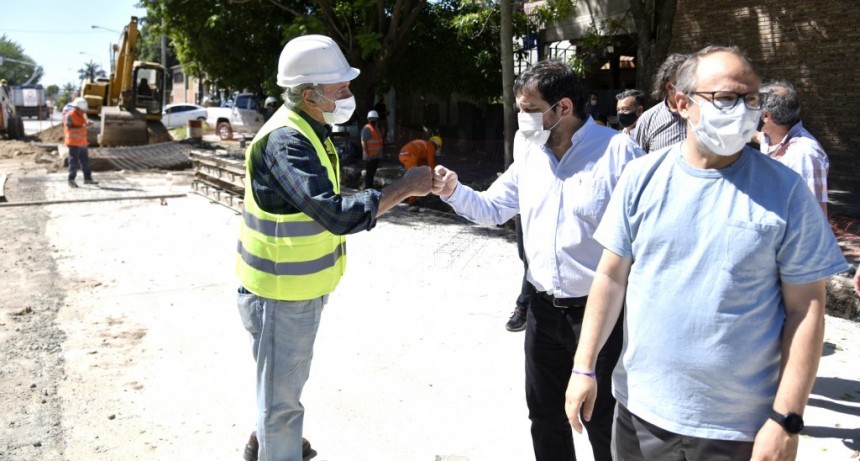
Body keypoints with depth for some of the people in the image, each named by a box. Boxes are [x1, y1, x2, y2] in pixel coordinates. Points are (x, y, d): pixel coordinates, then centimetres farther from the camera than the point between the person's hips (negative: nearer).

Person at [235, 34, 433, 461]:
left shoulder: (310, 131, 6)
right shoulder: (285, 140, -26)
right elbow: (337, 216, -35)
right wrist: (403, 188, -28)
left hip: (300, 290, 10)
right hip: (281, 296, -10)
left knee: (287, 382, 29)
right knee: (283, 395, 7)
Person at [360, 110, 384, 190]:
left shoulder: (376, 128, 18)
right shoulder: (366, 128, -10)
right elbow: (363, 142, -17)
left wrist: (380, 153, 19)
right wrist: (367, 154, -22)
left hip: (376, 155, 9)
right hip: (370, 156, -9)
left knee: (372, 172, 13)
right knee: (369, 173, -8)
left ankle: (370, 188, 20)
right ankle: (367, 189, -6)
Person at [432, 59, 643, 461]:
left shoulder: (618, 151, -15)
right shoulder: (529, 154, 6)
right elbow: (493, 208, 12)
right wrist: (453, 191, -6)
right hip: (544, 310, 6)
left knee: (604, 423, 10)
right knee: (545, 414, 21)